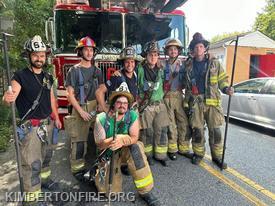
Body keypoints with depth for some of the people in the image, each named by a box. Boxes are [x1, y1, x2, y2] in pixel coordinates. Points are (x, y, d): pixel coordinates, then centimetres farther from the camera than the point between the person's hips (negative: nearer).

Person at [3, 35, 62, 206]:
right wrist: (7, 98, -47)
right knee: (32, 163, -2)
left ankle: (44, 179, 45)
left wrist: (56, 118, 15)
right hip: (30, 126, -6)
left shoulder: (48, 77, 7)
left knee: (46, 155, 22)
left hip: (47, 123, 6)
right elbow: (11, 96, -23)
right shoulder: (20, 76, -11)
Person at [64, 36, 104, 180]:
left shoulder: (97, 71, 9)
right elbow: (70, 94, -8)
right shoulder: (74, 71, -4)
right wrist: (81, 111, -15)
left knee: (94, 139, 11)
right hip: (80, 109, -4)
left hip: (95, 109, 5)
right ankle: (77, 169, 15)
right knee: (79, 141, -1)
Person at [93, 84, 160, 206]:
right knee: (110, 191, -13)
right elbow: (100, 145, -15)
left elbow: (134, 138, -17)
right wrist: (114, 139, -35)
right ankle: (99, 171, 24)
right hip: (108, 155, -1)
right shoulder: (102, 119, -17)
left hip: (126, 151, 1)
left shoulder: (133, 116, -13)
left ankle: (146, 191, -20)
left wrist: (122, 141, -38)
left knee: (136, 146, -33)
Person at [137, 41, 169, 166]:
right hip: (146, 105, -4)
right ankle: (148, 155, 23)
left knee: (161, 131, 7)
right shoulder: (140, 69, -6)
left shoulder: (160, 69, 9)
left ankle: (160, 155, 23)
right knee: (147, 131, 3)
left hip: (160, 104, 5)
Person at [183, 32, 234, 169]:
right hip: (195, 102, 1)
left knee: (215, 130, 2)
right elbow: (186, 83, 17)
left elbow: (222, 78, 11)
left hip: (212, 101, 0)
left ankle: (217, 156, 18)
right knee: (197, 130, 4)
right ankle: (198, 154, 22)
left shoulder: (214, 63, 7)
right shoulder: (188, 65, 10)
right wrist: (187, 100, 12)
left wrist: (226, 88, -9)